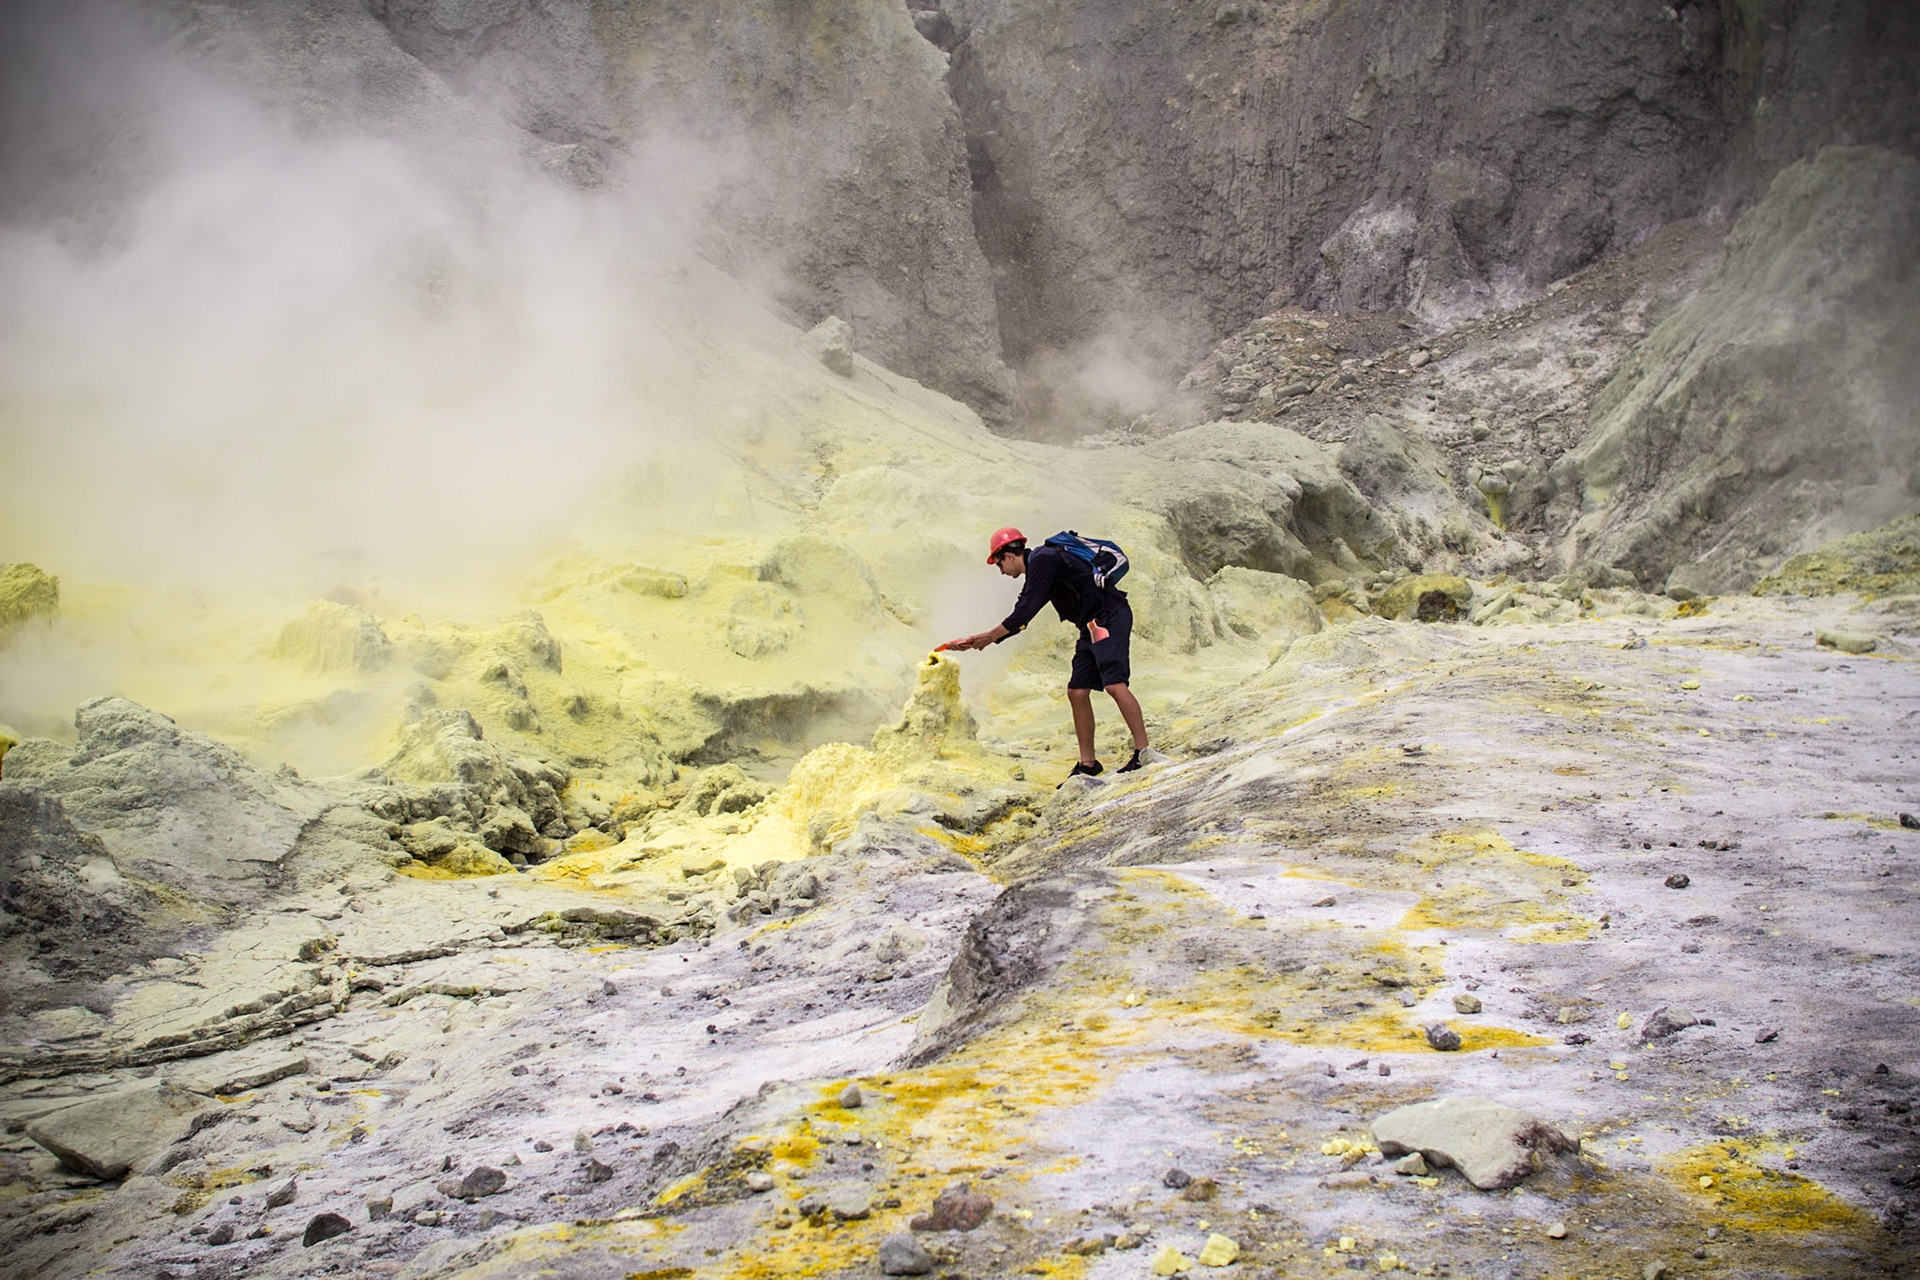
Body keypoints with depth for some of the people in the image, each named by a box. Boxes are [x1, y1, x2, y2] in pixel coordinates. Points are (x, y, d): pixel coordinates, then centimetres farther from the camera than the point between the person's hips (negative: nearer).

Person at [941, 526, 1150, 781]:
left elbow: (1025, 612, -15)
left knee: (1114, 684, -21)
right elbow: (1019, 620, 26)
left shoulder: (1042, 560, -11)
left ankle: (1143, 752, -22)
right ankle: (1088, 763, 10)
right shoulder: (1037, 570, 20)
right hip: (1092, 627, 10)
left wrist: (990, 636, -3)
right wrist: (976, 642, 26)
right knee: (1077, 693, 6)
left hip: (1109, 618, -10)